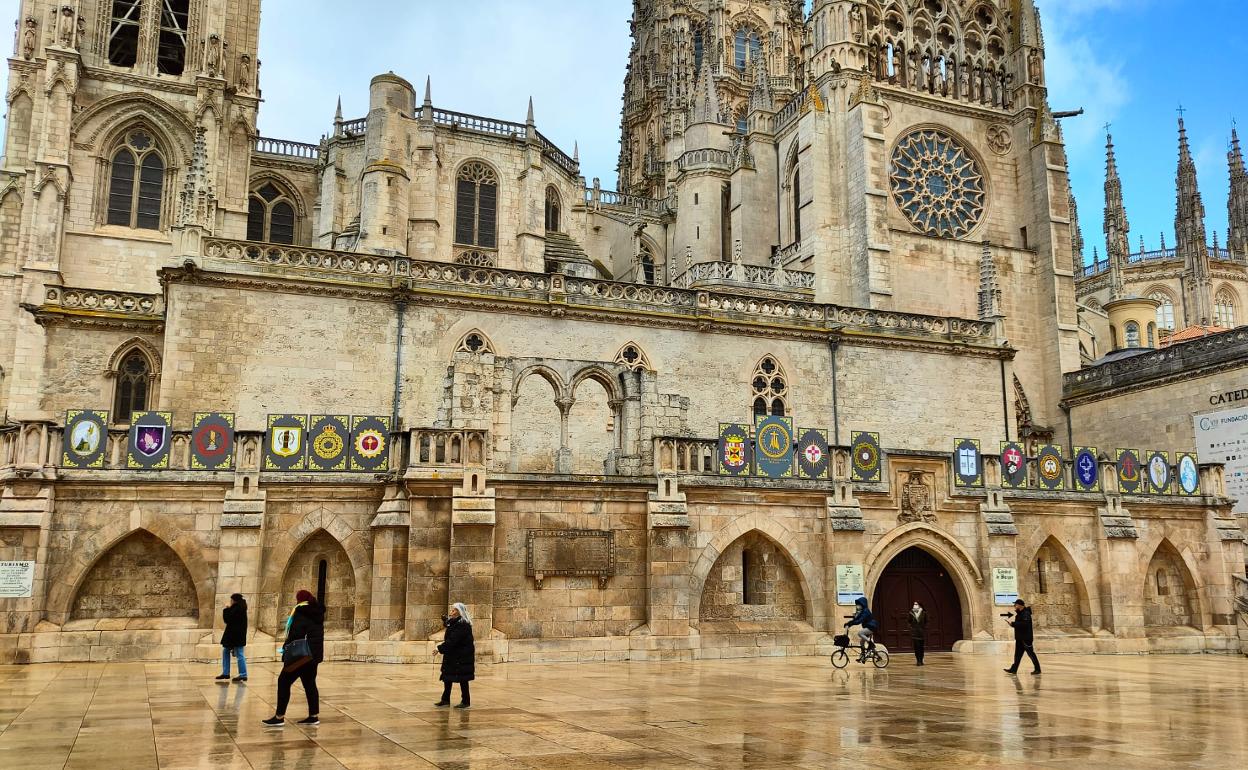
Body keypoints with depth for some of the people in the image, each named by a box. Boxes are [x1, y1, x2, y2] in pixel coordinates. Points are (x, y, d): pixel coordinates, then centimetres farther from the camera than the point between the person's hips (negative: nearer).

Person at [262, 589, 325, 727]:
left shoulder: (301, 612, -11)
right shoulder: (317, 612, 14)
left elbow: (295, 633, -18)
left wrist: (286, 647, -7)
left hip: (301, 654, -9)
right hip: (314, 653, 9)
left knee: (284, 681, -2)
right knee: (310, 684, 13)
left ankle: (279, 717, -2)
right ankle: (314, 716, 12)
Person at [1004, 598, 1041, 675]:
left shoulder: (1026, 613, -17)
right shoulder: (1020, 613, 13)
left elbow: (1024, 624, -31)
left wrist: (1013, 623, -27)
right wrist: (1012, 623, 1)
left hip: (1026, 638, -10)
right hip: (1020, 638, 10)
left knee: (1031, 653, -1)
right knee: (1018, 654, 9)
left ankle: (1037, 669, 10)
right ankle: (1013, 669, 11)